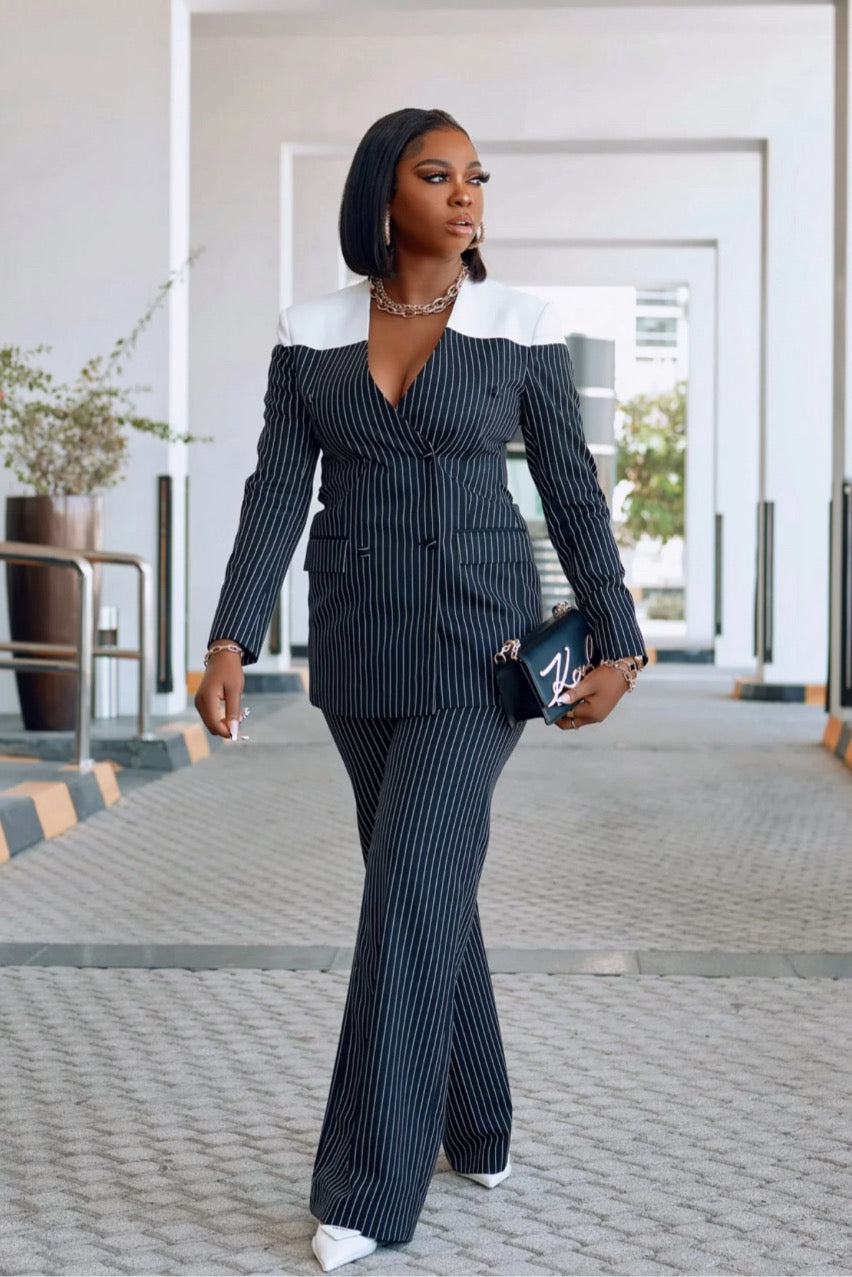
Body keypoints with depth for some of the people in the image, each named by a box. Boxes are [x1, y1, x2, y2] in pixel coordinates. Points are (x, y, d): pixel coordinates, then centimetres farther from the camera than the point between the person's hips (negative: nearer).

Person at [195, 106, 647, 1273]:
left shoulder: (523, 329, -2)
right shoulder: (312, 335, 3)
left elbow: (574, 495, 1)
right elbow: (277, 496, -2)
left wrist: (617, 646, -2)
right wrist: (230, 644, -13)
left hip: (479, 636, -3)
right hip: (358, 642, 4)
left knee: (410, 886, -11)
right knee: (429, 882, 11)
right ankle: (475, 1125, 29)